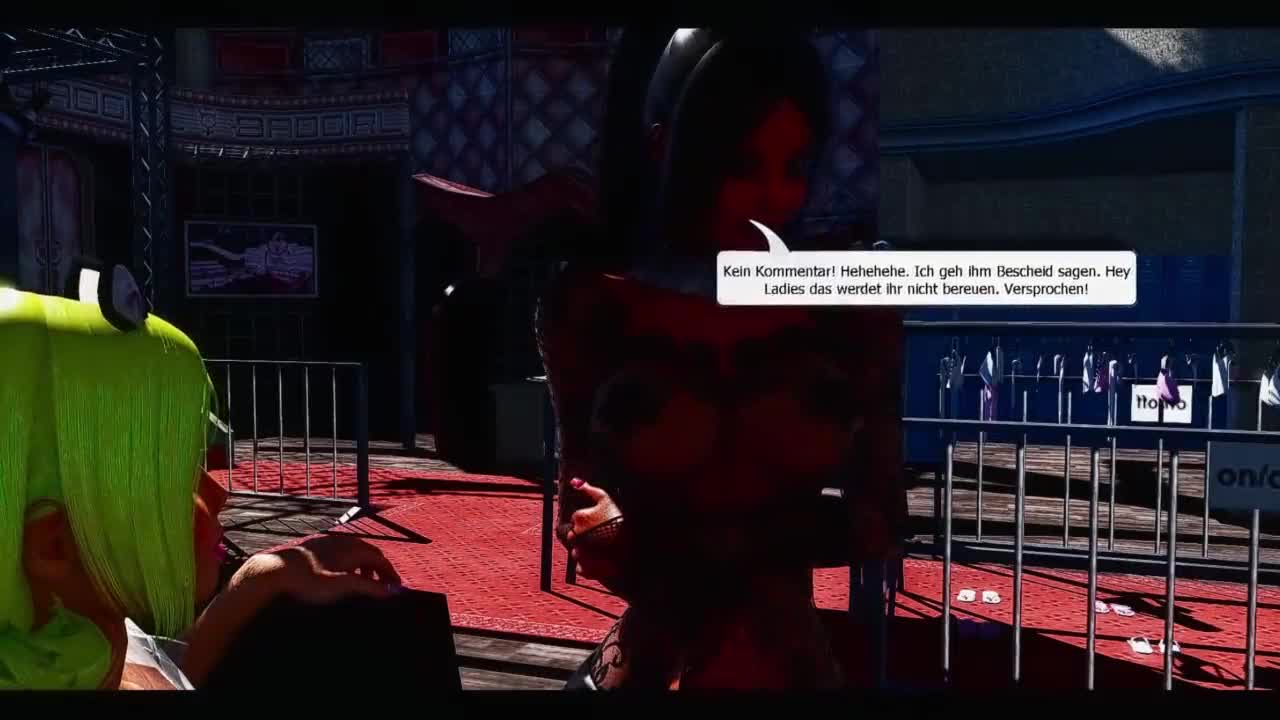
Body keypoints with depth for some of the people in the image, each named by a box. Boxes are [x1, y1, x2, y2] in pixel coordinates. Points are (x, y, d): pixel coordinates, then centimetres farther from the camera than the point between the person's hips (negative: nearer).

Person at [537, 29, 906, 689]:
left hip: (789, 659, 1)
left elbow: (878, 516, -5)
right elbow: (583, 512, -4)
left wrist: (672, 542, -19)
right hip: (652, 658, 0)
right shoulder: (591, 311, -8)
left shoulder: (853, 314, -6)